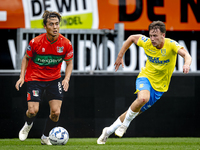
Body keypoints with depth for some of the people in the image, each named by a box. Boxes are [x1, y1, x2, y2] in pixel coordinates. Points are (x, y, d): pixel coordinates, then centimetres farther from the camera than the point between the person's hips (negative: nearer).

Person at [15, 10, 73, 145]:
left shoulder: (66, 44, -13)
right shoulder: (35, 42, -18)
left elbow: (69, 63, 2)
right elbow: (26, 58, 0)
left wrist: (67, 79, -14)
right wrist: (22, 76, -9)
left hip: (54, 79, 2)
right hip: (35, 78, -2)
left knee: (56, 112, -9)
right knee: (33, 110, -14)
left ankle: (45, 137, 19)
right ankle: (28, 125, 25)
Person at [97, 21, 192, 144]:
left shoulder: (171, 45, -21)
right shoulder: (146, 42, -13)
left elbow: (186, 55, -37)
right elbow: (131, 38, 7)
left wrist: (187, 64, -60)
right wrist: (120, 57, 10)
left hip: (159, 86, 0)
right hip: (146, 77, 0)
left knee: (135, 111, 5)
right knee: (143, 98, -35)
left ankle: (109, 131, 24)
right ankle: (125, 123, -11)